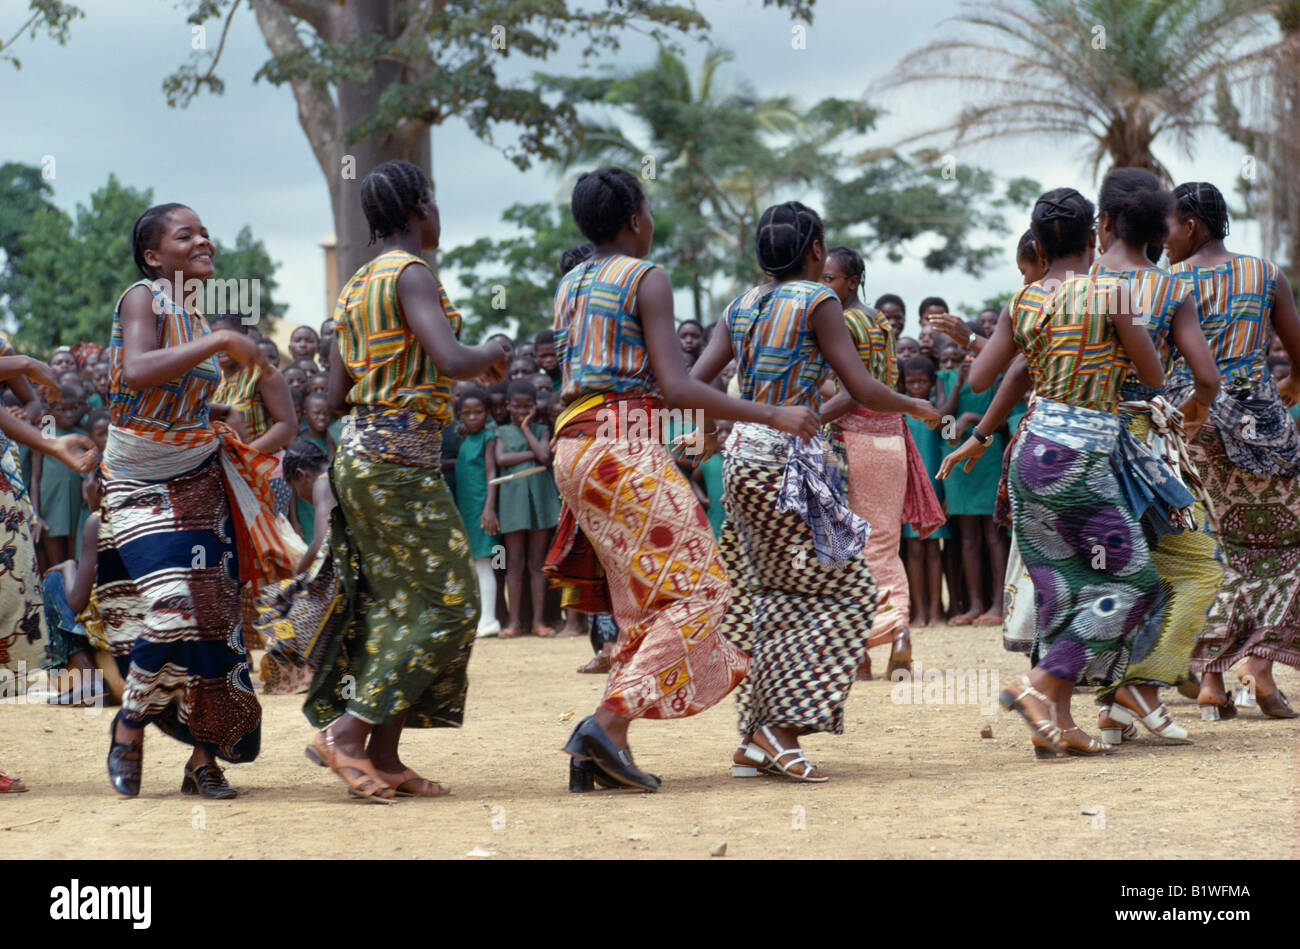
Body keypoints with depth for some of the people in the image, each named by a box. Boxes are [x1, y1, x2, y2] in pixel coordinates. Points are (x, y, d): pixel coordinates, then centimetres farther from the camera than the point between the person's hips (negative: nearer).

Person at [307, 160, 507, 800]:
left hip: (362, 450, 9)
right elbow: (452, 361, -25)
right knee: (444, 601, -5)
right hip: (400, 457, -9)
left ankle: (384, 756, 8)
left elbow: (336, 396, 16)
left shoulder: (357, 286, 14)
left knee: (391, 603, 10)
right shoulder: (411, 274, -12)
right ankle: (346, 731, -9)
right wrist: (491, 354, -4)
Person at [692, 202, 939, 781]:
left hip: (742, 453, 8)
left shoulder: (741, 306, 13)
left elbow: (694, 382, 6)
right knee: (841, 587, -1)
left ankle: (754, 743, 11)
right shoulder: (817, 300, -6)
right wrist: (916, 406, 7)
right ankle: (780, 727, -11)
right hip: (789, 457, -8)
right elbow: (863, 392, -10)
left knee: (769, 594, 13)